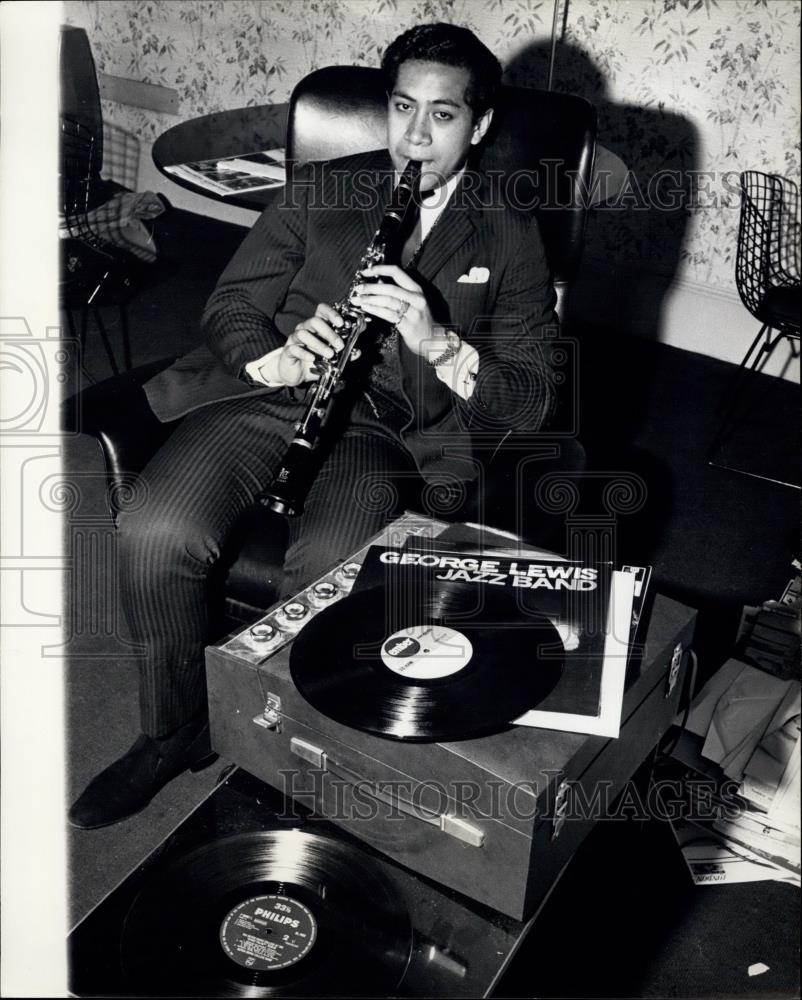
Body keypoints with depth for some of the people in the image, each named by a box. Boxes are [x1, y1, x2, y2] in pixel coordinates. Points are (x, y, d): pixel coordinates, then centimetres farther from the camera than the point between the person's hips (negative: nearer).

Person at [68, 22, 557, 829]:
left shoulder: (508, 239, 9)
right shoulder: (319, 191, 14)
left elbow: (530, 400, 1)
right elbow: (230, 307, 10)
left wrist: (437, 340, -17)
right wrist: (275, 359, -13)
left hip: (396, 430, -1)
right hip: (273, 389, 2)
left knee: (323, 571, -32)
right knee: (157, 533, -24)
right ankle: (174, 731, 3)